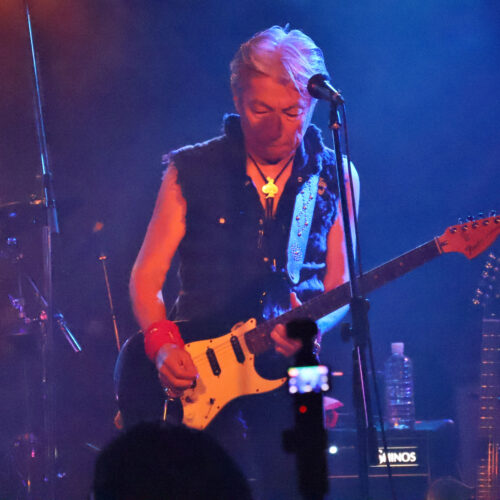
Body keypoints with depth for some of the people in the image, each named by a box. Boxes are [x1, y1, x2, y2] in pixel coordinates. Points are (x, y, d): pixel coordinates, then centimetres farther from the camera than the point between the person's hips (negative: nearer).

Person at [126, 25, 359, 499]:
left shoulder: (334, 179, 7)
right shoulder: (191, 170, 3)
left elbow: (340, 289, 7)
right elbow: (146, 276, 5)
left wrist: (311, 325, -15)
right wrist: (161, 343, -12)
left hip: (288, 371, 1)